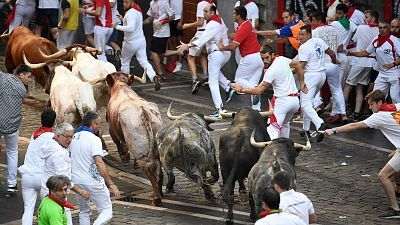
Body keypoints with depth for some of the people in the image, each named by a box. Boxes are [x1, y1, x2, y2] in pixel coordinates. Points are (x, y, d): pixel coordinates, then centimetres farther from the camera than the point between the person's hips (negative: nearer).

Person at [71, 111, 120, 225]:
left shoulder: (74, 137, 8)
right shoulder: (94, 139, -15)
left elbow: (70, 159, 16)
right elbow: (99, 163, -24)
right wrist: (111, 184, -25)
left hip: (76, 180, 7)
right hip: (93, 180, -7)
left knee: (84, 211, 21)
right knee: (106, 211, 1)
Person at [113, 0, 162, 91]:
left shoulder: (130, 13, -21)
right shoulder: (138, 11, 8)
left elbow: (131, 28, -33)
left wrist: (117, 26, -27)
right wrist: (123, 19, 18)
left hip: (131, 42, -7)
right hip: (141, 40, 7)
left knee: (125, 63, 14)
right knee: (144, 62, -1)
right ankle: (154, 77, -24)